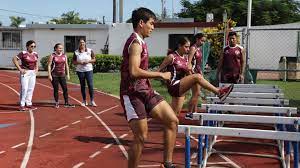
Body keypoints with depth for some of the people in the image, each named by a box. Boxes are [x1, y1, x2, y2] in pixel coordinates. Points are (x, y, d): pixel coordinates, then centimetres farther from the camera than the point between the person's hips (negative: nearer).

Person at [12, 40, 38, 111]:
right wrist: (20, 69, -14)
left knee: (31, 89, 9)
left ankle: (28, 104, 18)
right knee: (24, 88, -8)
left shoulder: (35, 54, 8)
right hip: (25, 72, -6)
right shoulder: (23, 53, -10)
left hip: (33, 73, 6)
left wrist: (37, 69, 10)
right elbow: (14, 59, -11)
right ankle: (22, 105, 0)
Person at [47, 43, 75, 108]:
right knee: (56, 89, 2)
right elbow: (49, 65, -5)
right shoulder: (52, 56, -4)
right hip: (54, 75, -3)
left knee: (65, 89, -1)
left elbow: (66, 65, 13)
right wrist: (49, 75, -11)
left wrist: (68, 74, 9)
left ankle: (66, 103, 4)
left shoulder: (64, 55, 8)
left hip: (62, 75, 4)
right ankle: (56, 103, 11)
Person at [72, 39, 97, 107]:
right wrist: (79, 62, -12)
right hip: (80, 71, 1)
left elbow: (94, 59, 6)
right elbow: (74, 62, 7)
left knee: (90, 85, -8)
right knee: (82, 86, 6)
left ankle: (92, 101, 0)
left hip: (89, 70, -1)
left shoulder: (90, 51, 3)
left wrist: (88, 61, -12)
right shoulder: (76, 52, 4)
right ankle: (84, 101, 16)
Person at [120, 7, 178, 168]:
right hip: (133, 94, -9)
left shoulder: (140, 42, 16)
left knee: (172, 120, 3)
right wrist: (160, 75, -19)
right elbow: (134, 71, -27)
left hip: (145, 91, 10)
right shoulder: (136, 42, -15)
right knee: (141, 137, -6)